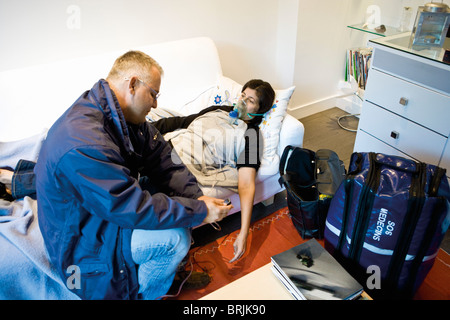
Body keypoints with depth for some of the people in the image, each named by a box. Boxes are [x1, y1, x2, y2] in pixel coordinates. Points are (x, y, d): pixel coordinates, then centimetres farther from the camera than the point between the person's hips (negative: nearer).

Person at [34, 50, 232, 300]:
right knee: (174, 238, -24)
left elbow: (161, 159, -4)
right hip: (83, 239, -9)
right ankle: (141, 294, 6)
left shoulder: (122, 116, -5)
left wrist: (196, 198, -18)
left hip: (112, 201, 9)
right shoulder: (85, 142, -36)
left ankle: (170, 268, 19)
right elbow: (132, 208, -34)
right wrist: (199, 212, -27)